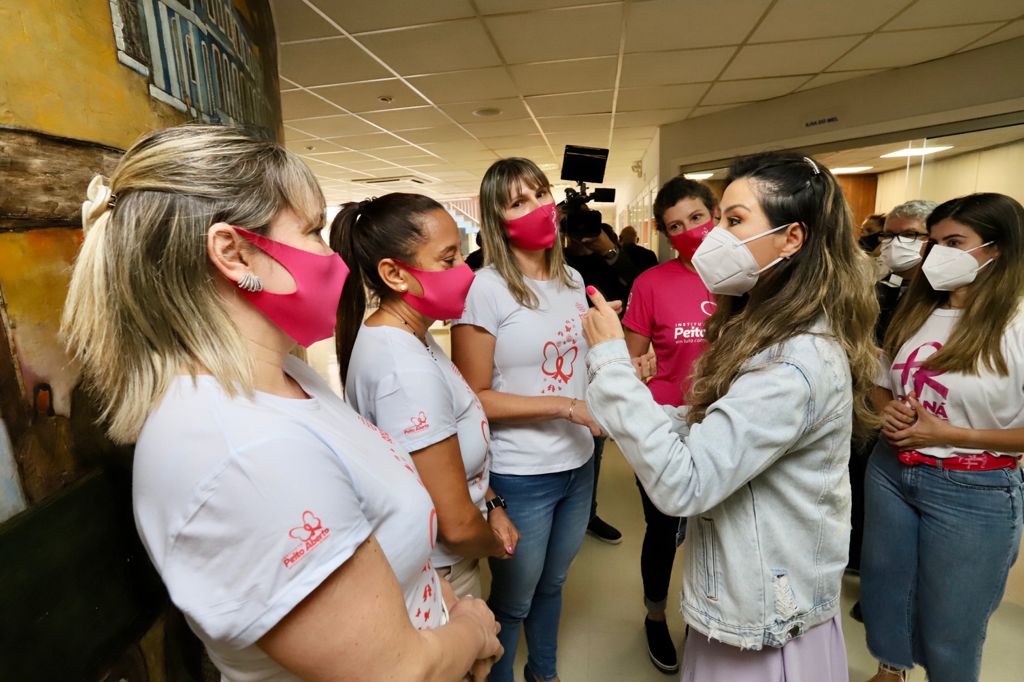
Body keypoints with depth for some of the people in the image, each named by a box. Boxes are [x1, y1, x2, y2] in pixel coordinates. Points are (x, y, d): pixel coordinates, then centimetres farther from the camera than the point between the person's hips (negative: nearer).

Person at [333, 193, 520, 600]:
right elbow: (457, 526, -27)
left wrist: (491, 505, 0)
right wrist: (497, 546, -7)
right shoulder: (407, 373, -33)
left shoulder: (410, 339, -3)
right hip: (439, 577, -8)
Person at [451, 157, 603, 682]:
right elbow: (473, 398, -18)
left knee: (552, 585, 28)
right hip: (519, 476, -6)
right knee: (511, 600, 17)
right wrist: (565, 406, -22)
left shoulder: (573, 280, 5)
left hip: (578, 464, 6)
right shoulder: (486, 289, -16)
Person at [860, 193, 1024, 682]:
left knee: (949, 626, 13)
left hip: (973, 492, -5)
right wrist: (889, 411, -6)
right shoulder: (915, 315, 4)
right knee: (883, 589, 22)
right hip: (890, 471, 6)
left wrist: (946, 433, -19)